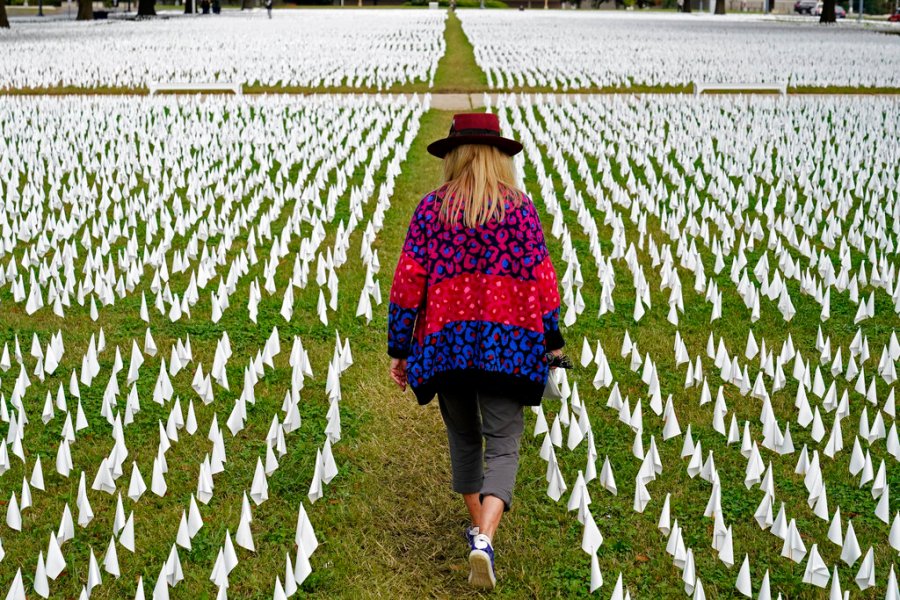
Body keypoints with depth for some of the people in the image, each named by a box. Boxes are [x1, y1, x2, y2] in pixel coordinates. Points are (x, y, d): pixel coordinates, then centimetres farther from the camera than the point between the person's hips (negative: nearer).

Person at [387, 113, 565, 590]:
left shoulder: (432, 208, 1)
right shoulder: (519, 207, 1)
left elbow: (407, 283, -2)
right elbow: (542, 280, 0)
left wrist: (398, 349, 5)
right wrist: (552, 341, 11)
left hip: (445, 342, 2)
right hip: (507, 344, -1)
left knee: (463, 436, 21)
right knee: (503, 446, 1)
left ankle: (477, 526, 33)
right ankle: (485, 538, -19)